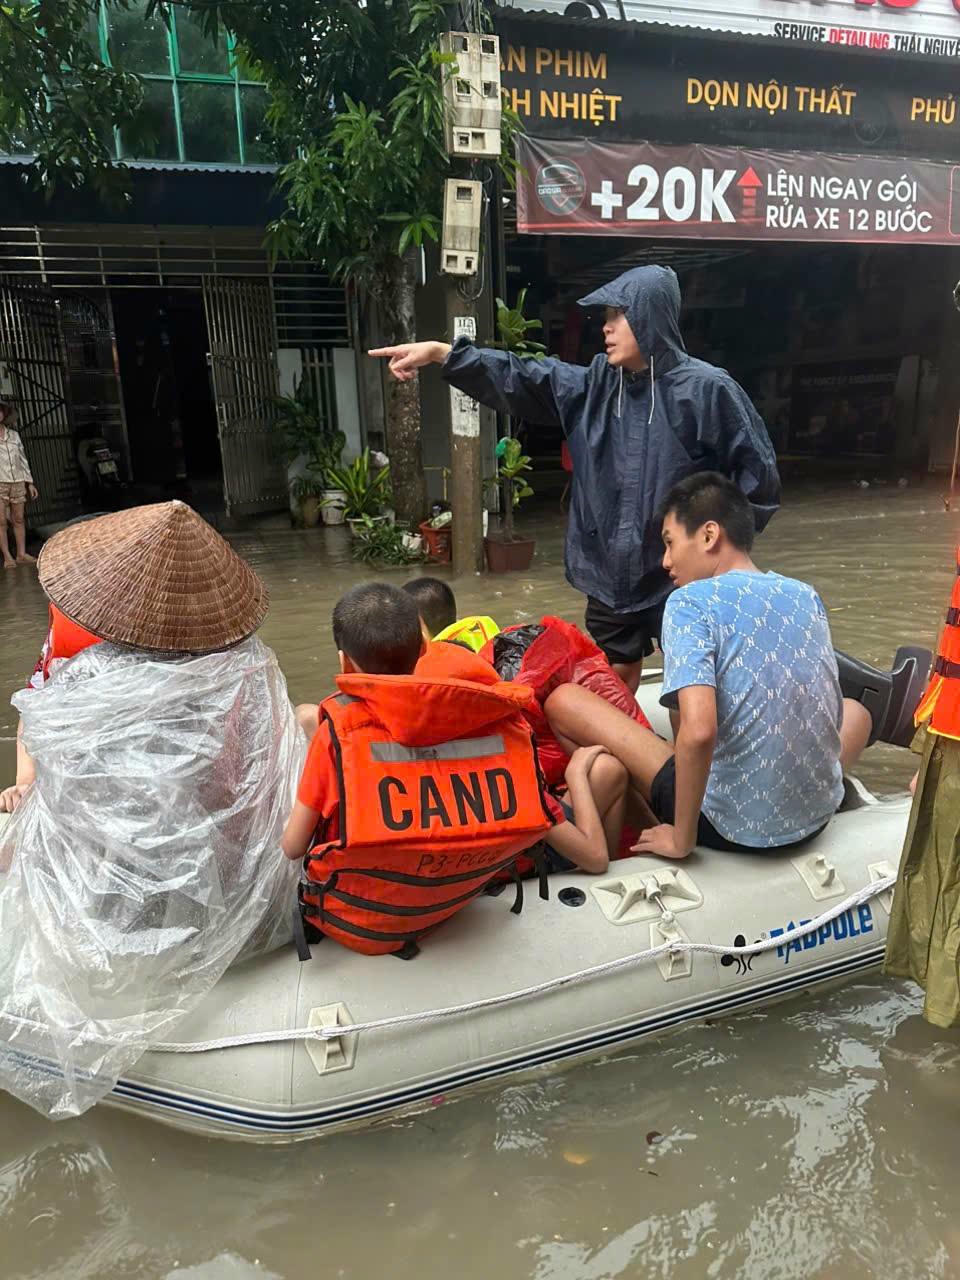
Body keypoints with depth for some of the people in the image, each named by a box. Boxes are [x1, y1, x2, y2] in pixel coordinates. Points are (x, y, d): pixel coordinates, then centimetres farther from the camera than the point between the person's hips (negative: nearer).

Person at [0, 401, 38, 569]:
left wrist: (30, 482, 14)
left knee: (19, 519, 5)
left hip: (17, 482, 3)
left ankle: (21, 554, 10)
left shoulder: (14, 435, 14)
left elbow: (23, 459, 17)